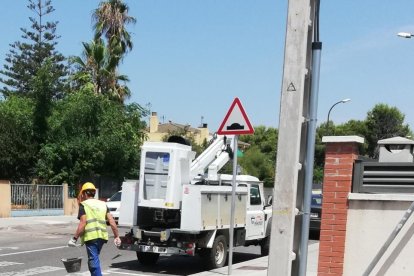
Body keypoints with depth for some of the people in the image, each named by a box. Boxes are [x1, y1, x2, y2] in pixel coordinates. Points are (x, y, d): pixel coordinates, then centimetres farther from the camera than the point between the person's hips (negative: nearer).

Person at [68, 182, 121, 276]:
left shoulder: (84, 205, -1)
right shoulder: (103, 204, 16)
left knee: (94, 261, -5)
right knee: (94, 260, 22)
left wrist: (74, 238, -8)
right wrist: (116, 236, 9)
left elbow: (83, 223, -11)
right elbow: (112, 221, 7)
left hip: (90, 236, -6)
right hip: (102, 236, 6)